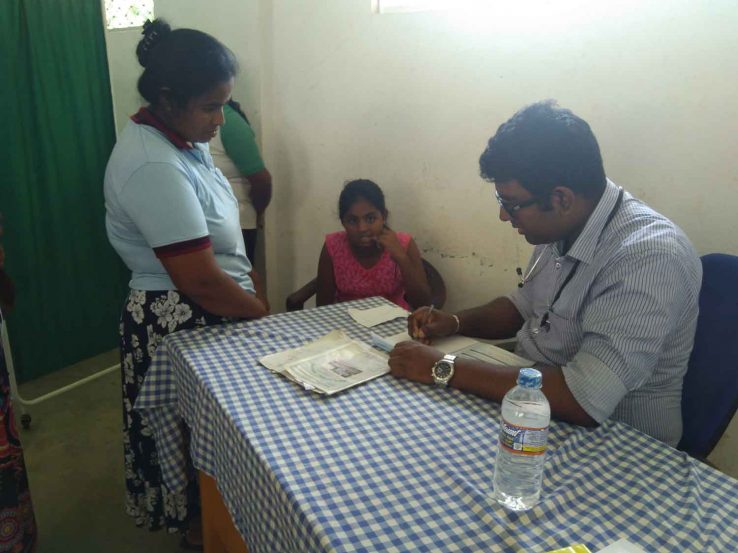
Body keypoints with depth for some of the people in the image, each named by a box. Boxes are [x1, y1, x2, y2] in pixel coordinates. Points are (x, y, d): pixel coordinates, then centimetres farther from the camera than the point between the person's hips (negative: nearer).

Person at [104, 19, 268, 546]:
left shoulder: (179, 138, 3)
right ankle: (201, 525, 37)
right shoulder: (155, 167, -27)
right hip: (184, 322, -9)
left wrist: (246, 277, 6)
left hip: (207, 309, 9)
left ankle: (203, 513, 47)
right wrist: (262, 312, -14)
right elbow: (199, 281, -28)